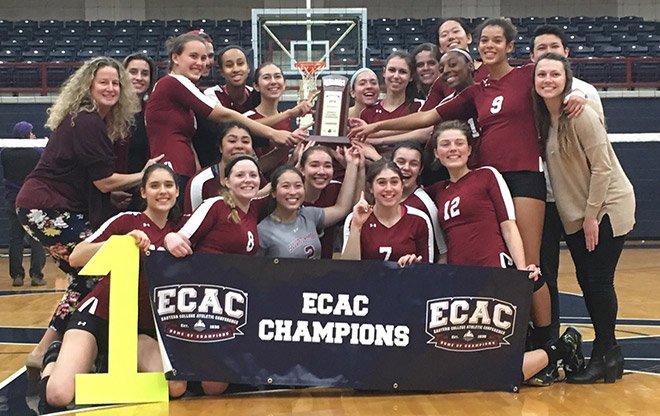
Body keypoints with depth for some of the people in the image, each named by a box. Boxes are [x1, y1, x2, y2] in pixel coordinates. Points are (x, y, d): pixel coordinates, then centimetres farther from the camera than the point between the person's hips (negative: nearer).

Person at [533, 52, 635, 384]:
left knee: (598, 280, -6)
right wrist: (581, 215, 6)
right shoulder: (543, 117, 4)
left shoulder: (580, 114, -17)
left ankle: (604, 355, 8)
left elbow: (602, 166, -17)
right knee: (586, 280, 8)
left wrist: (592, 215, -16)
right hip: (575, 213, 7)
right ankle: (609, 353, 20)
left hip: (607, 208, -7)